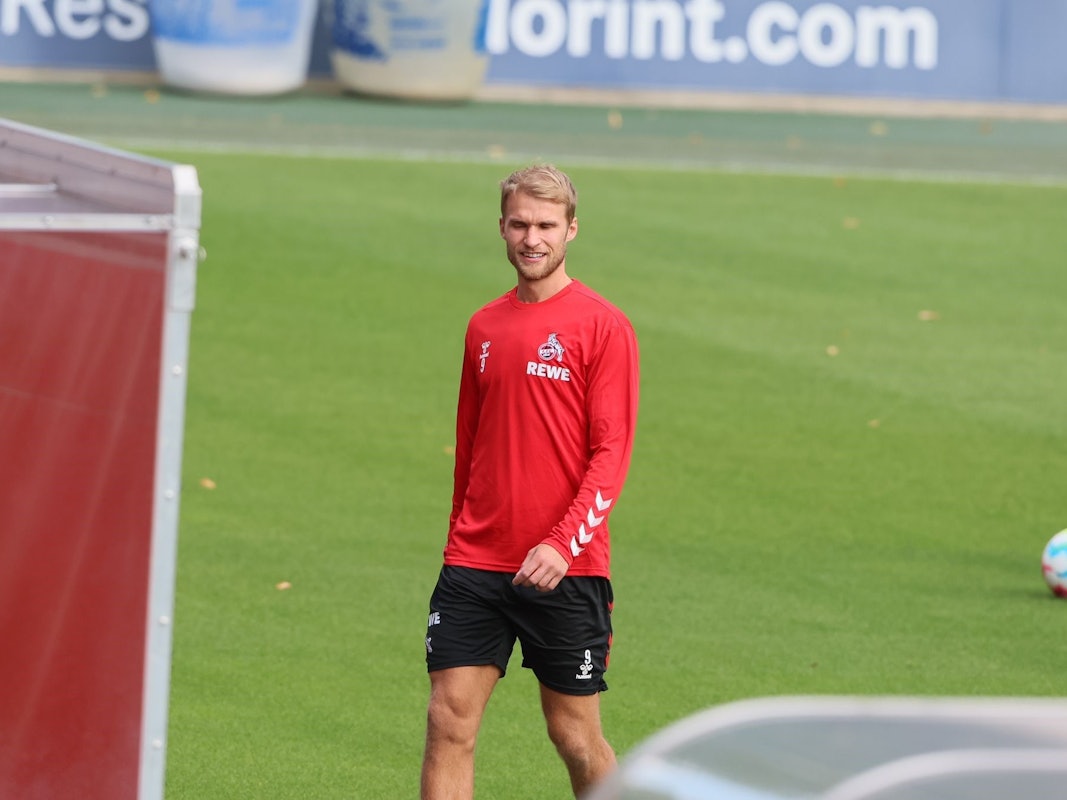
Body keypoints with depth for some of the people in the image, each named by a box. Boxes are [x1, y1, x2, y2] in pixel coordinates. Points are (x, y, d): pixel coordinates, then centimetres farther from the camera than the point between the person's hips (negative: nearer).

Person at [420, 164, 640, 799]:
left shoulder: (603, 326, -5)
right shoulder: (484, 326, 11)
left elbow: (611, 454, -10)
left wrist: (562, 545, -21)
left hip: (566, 573, -4)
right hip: (475, 563, 4)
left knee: (576, 736, 4)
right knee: (449, 725, -4)